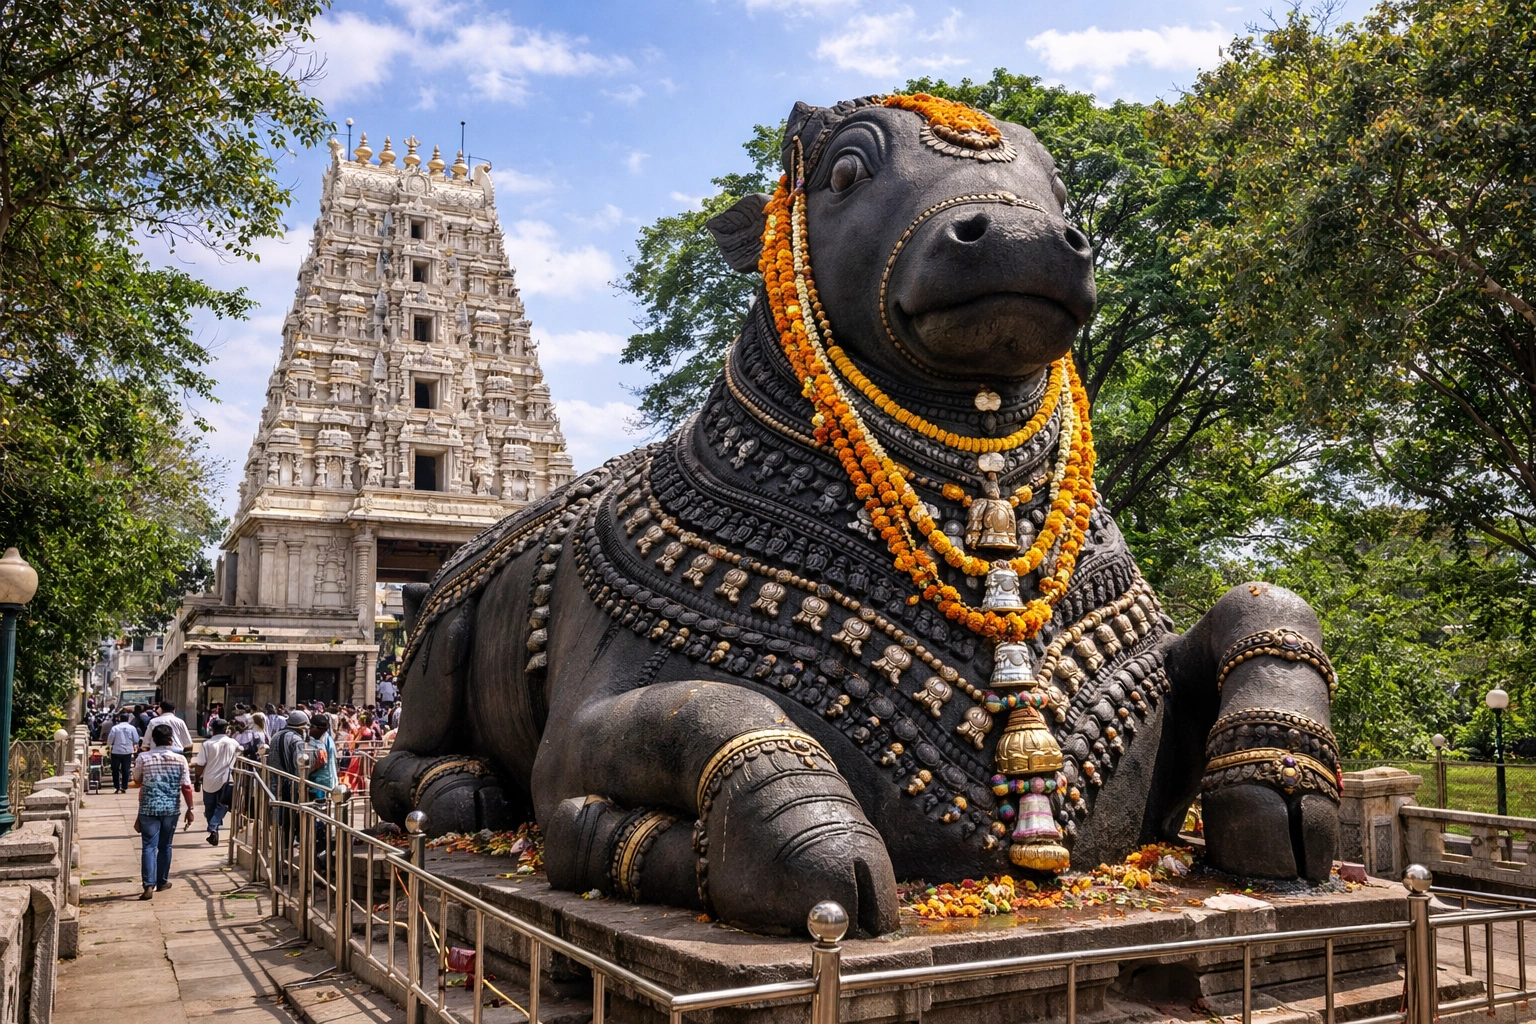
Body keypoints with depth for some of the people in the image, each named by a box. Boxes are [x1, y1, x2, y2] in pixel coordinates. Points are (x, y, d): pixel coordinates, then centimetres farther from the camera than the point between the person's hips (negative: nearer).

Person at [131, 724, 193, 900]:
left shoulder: (143, 758, -4)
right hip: (171, 808, 1)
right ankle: (161, 882, 26)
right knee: (165, 846, 15)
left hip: (149, 808, -1)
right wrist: (189, 809, 4)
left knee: (149, 846, -1)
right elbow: (186, 787, -4)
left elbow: (137, 780, 13)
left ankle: (149, 885, -12)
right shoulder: (180, 759, -4)